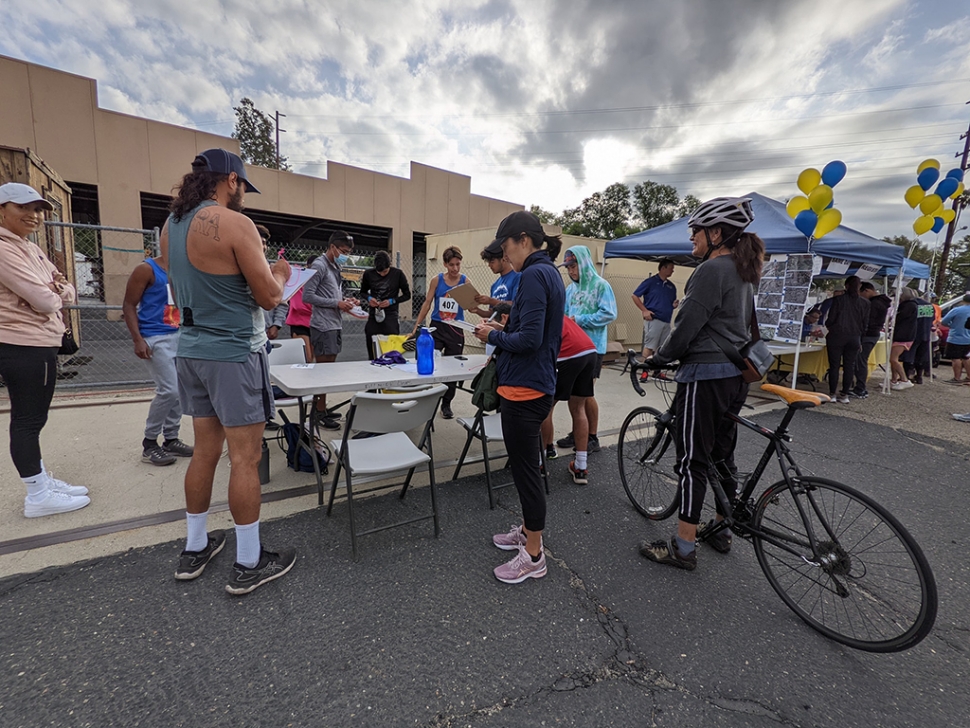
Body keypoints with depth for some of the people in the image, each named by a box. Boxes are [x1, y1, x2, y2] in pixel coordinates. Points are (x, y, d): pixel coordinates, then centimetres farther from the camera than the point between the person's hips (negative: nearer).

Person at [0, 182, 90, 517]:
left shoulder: (31, 249, 15)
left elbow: (67, 290, 13)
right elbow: (44, 300, -21)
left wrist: (58, 291, -9)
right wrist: (55, 295, 1)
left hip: (37, 346, 10)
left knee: (31, 419, 17)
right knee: (27, 420, -1)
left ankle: (42, 481, 30)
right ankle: (38, 496, 9)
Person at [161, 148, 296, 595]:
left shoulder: (171, 226, 12)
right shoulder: (234, 223, -14)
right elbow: (269, 298, -13)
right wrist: (279, 273, 8)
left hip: (191, 350, 8)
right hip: (234, 353, -8)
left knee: (205, 450, 17)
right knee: (245, 458, 0)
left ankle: (195, 549, 30)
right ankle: (248, 564, 13)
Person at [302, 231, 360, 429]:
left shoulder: (336, 267, 16)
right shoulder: (319, 265, -11)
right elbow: (307, 296, -16)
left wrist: (345, 300, 5)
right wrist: (337, 304, -17)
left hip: (335, 325, 9)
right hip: (323, 327, -9)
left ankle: (322, 408, 22)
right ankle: (320, 413, 5)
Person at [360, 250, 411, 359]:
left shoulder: (398, 274, -2)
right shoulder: (368, 274, 2)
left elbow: (407, 295, 4)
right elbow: (363, 292, 16)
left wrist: (391, 301, -11)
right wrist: (369, 298, -6)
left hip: (391, 316, -2)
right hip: (373, 316, 2)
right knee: (372, 354, 6)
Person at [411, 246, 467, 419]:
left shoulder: (465, 281, -2)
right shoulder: (437, 280, -2)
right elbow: (427, 303, 2)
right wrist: (417, 326, 0)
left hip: (456, 330, 0)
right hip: (437, 327, 0)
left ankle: (446, 404, 21)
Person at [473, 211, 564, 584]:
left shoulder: (534, 275, -17)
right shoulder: (549, 272, 15)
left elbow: (530, 339, -23)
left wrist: (494, 336, -8)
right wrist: (504, 330, 9)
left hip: (524, 389, -11)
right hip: (536, 384, 11)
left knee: (525, 468, 2)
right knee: (525, 464, 21)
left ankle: (533, 556, 19)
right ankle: (528, 531, 39)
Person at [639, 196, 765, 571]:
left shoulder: (711, 270, -15)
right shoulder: (745, 271, 15)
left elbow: (688, 325, -17)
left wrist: (659, 357, -2)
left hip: (705, 374, -10)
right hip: (736, 373, 10)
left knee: (693, 461, -3)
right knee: (722, 455, 18)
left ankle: (683, 548, 8)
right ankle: (721, 531, 33)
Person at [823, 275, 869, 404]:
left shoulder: (838, 300, -8)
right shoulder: (865, 303, 3)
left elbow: (830, 319, -7)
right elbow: (865, 323, 6)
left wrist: (828, 326, 14)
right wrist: (858, 333, 18)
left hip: (837, 336, -3)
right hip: (854, 338, 3)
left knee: (834, 365, 3)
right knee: (849, 366, 8)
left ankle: (832, 394, 5)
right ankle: (844, 395, 12)